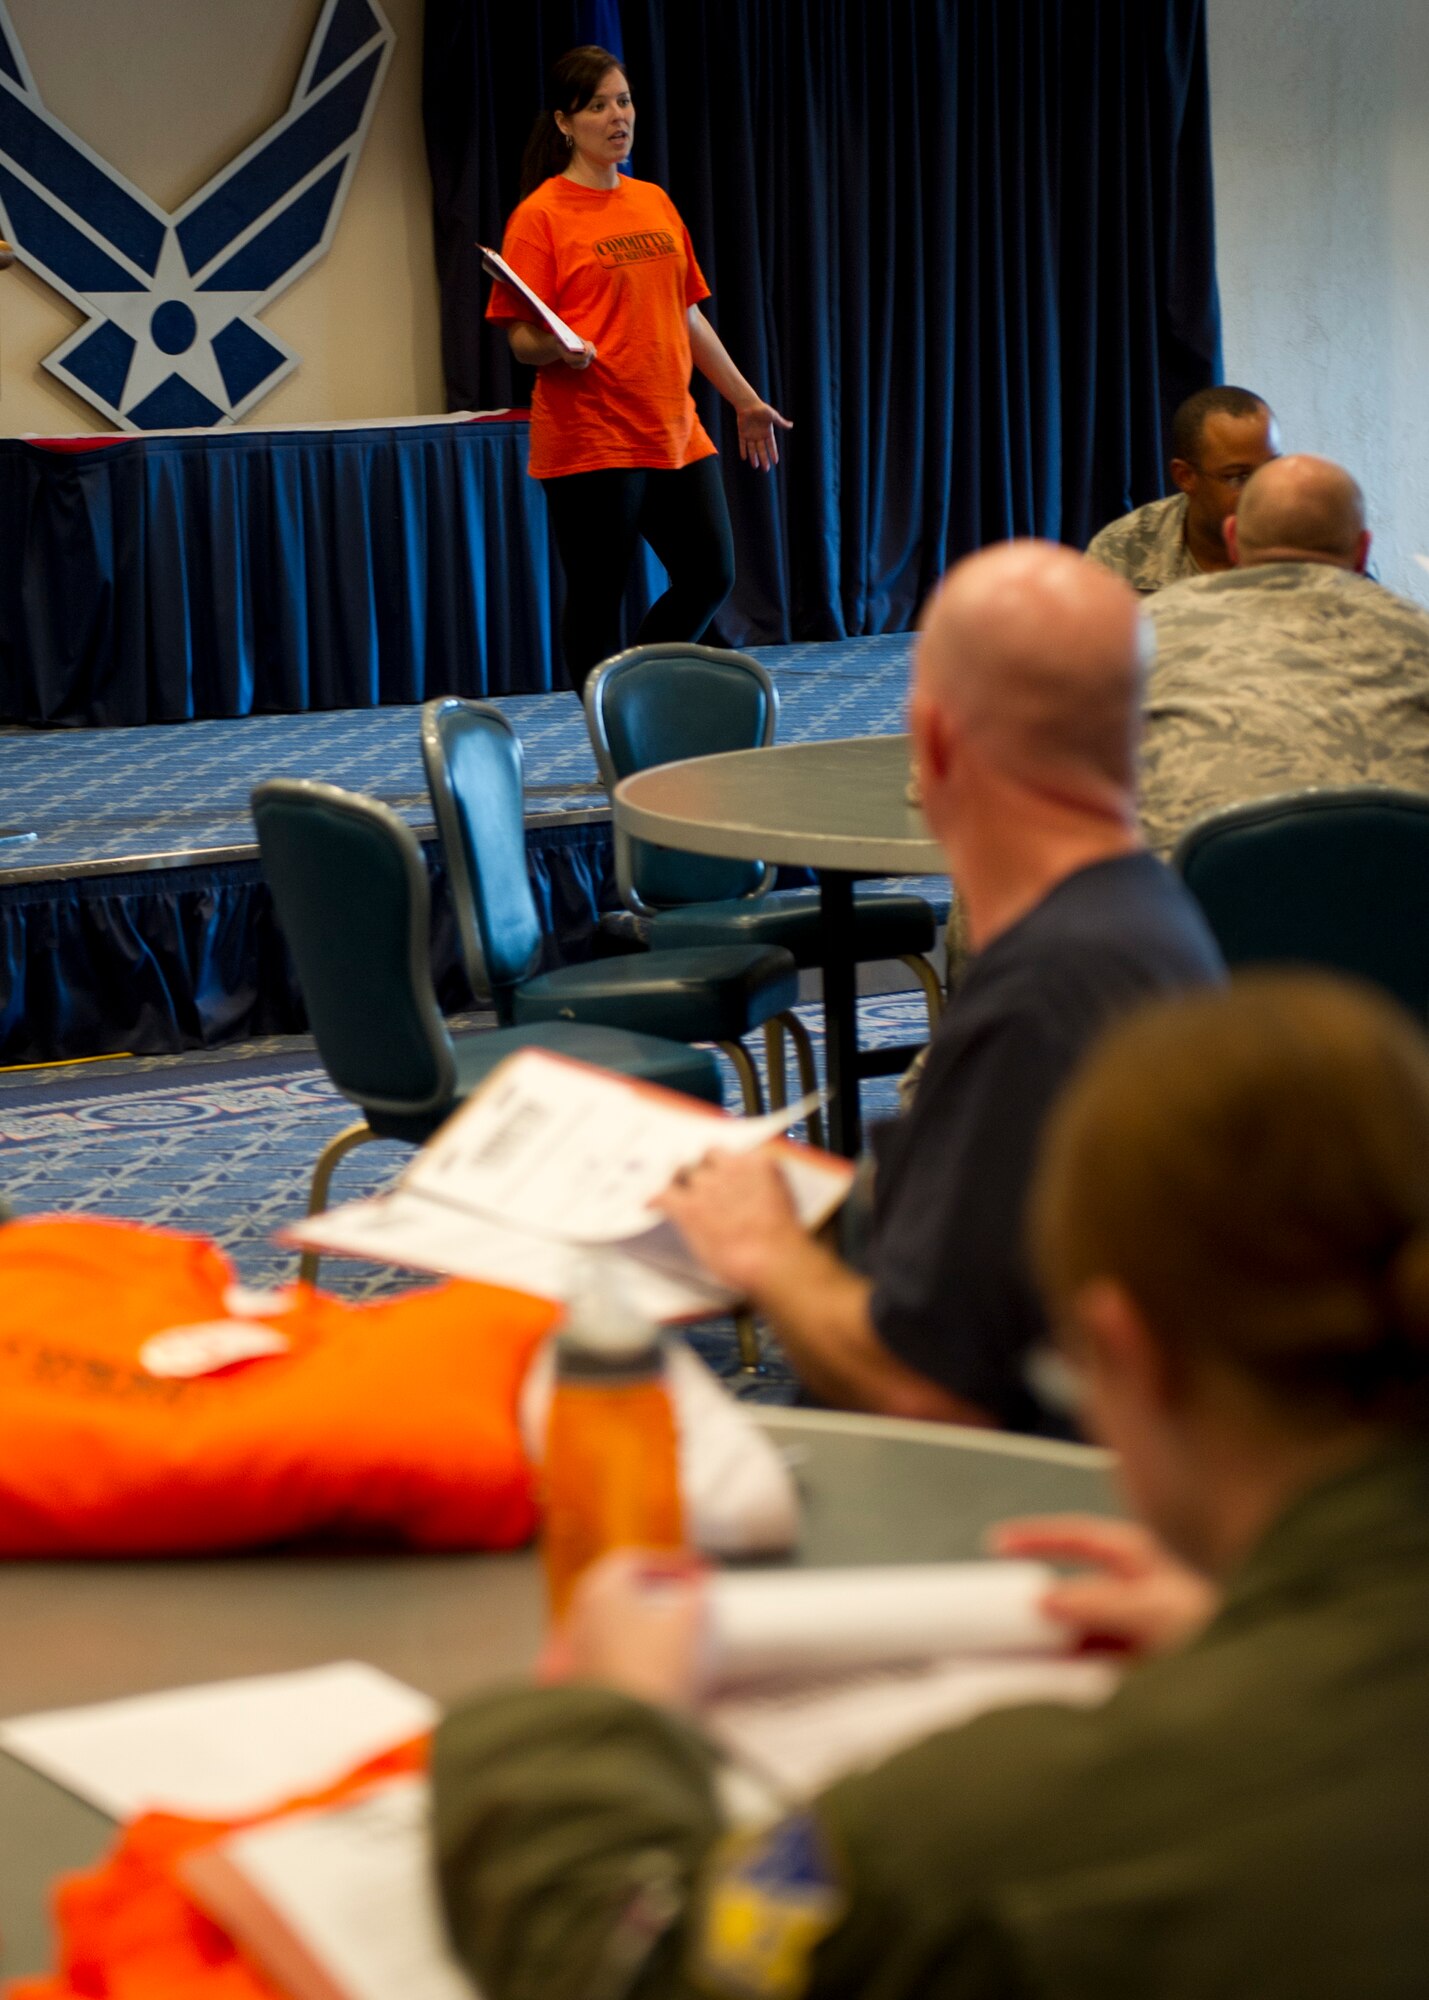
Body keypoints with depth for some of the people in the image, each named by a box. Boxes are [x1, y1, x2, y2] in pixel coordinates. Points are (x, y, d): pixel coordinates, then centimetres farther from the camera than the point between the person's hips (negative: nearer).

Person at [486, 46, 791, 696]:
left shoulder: (654, 203, 13)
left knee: (710, 577, 7)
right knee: (597, 601, -1)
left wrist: (745, 400, 20)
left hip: (677, 435, 7)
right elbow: (521, 337, -9)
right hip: (589, 441, -7)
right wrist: (558, 348, -30)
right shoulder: (540, 215, -7)